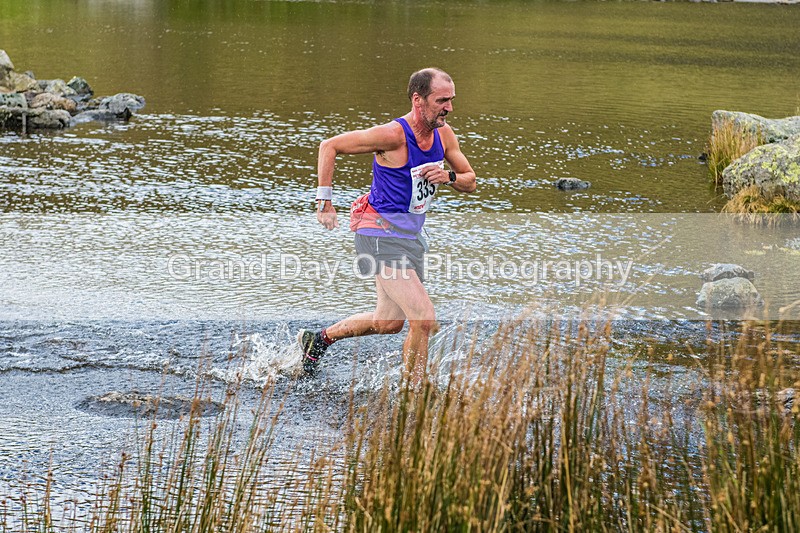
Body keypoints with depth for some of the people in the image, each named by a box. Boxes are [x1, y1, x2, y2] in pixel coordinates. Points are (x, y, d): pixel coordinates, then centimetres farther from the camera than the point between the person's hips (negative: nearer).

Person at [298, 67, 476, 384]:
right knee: (424, 319, -18)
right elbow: (329, 146, -13)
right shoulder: (393, 135, -21)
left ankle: (319, 338, 43)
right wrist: (324, 201, -15)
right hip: (381, 235, -9)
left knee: (389, 322, 22)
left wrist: (449, 176, -12)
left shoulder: (443, 134, 1)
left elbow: (470, 182, 11)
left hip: (410, 236, 9)